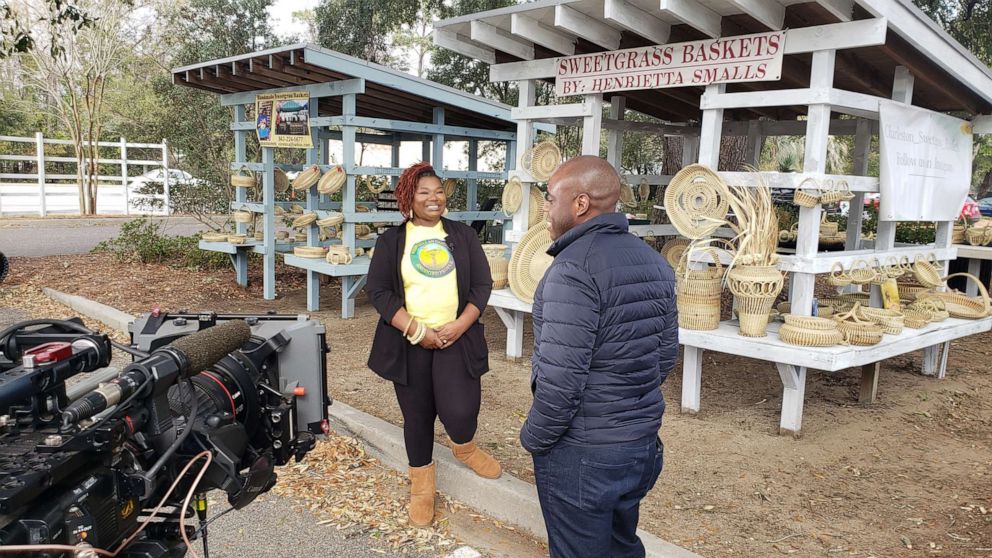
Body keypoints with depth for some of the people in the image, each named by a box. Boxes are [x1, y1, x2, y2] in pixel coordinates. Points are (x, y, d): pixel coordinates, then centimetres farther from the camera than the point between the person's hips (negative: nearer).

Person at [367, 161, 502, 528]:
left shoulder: (463, 235, 7)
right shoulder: (391, 240, 3)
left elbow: (482, 284, 4)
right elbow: (378, 291, -4)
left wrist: (460, 325, -11)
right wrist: (416, 330, -14)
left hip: (457, 339, 0)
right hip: (409, 343, 0)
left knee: (460, 412, -13)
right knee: (416, 415, 9)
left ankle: (464, 447, 23)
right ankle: (421, 486, 29)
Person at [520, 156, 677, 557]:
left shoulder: (574, 268, -22)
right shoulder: (653, 261, 5)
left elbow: (561, 377, -25)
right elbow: (666, 354, 11)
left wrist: (534, 437, -10)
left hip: (582, 452, -8)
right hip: (644, 441, 8)